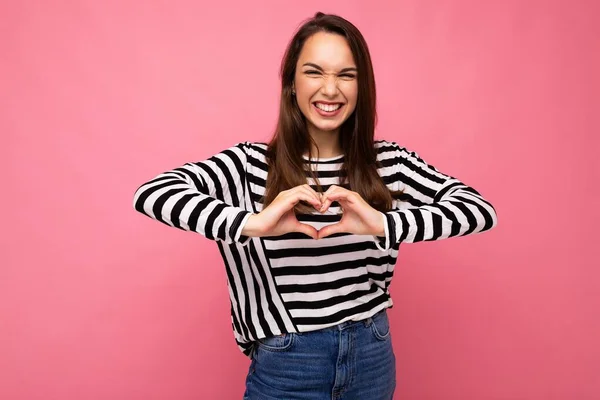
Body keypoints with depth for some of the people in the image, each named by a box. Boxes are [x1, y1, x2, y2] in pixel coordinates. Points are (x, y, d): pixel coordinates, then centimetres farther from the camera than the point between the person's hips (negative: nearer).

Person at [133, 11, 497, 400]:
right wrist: (253, 223, -36)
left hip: (373, 358, 3)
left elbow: (481, 208, -13)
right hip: (285, 368, -2)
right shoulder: (251, 164, -11)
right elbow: (151, 194, -22)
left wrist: (384, 223, -29)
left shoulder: (388, 161, -4)